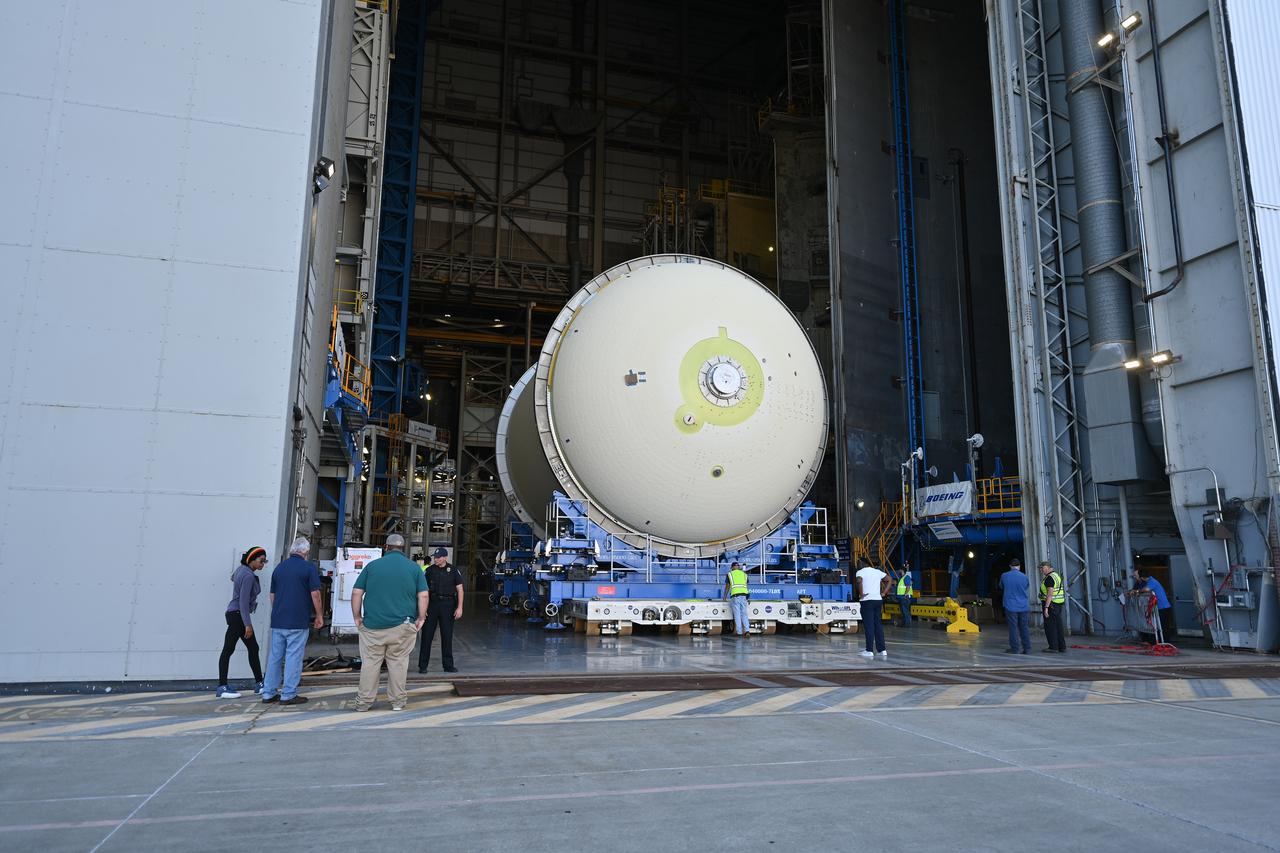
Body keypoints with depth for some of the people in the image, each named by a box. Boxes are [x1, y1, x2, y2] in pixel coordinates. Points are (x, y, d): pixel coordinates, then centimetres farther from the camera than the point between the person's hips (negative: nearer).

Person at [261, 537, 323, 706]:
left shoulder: (279, 567, 11)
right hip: (298, 622, -6)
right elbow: (315, 594, -11)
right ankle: (288, 695, 1)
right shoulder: (308, 567, -7)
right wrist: (319, 616, -1)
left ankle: (268, 693, 18)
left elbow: (272, 595, 17)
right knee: (293, 657, -1)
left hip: (277, 621, 6)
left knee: (274, 656, 12)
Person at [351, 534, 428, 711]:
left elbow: (356, 593, 3)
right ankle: (398, 701, 13)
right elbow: (423, 596, -2)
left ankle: (364, 702, 14)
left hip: (373, 625, 1)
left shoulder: (372, 565, 5)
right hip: (402, 625, 0)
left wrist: (357, 616, 11)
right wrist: (421, 618, 4)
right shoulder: (414, 568, 3)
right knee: (398, 662, 8)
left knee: (370, 662, 8)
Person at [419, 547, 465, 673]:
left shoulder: (453, 571, 1)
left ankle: (448, 665, 14)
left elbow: (459, 589, 1)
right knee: (427, 635, 1)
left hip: (447, 604, -1)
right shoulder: (429, 570, 4)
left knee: (447, 636, 5)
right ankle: (422, 665, 9)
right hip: (432, 603, 1)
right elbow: (425, 590, 5)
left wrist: (459, 607, -6)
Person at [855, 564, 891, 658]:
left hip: (867, 601, -5)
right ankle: (882, 650, 13)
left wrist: (861, 594, -13)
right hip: (878, 600, 5)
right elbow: (889, 579, 16)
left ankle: (869, 651, -1)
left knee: (869, 626, -3)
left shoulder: (860, 572, -2)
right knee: (878, 625, 11)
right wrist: (884, 593, 11)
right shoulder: (877, 571, 15)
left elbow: (859, 581, -23)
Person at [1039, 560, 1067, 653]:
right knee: (1058, 626, 9)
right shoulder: (1056, 576, 15)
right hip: (1058, 604, 9)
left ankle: (1053, 647, 1)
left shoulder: (1049, 578, -16)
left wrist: (1046, 608, -22)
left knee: (1049, 626, -2)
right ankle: (1062, 648, 9)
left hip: (1050, 604, -9)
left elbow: (1050, 594, -22)